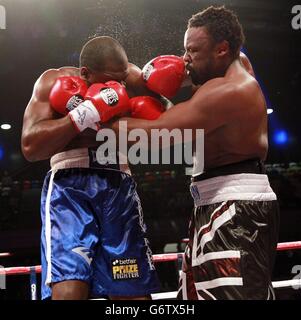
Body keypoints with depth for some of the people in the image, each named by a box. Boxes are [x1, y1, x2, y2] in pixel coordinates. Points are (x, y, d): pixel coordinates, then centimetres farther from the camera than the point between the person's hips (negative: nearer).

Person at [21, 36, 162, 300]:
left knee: (135, 290, 2)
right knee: (68, 289, -21)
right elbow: (30, 147, -12)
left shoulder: (132, 78, 5)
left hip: (119, 186, 3)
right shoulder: (54, 81, 0)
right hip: (69, 186, -2)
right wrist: (87, 113, -20)